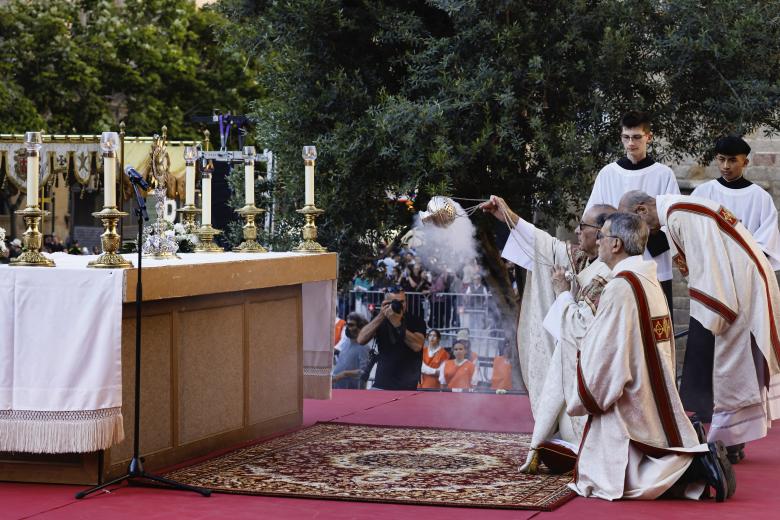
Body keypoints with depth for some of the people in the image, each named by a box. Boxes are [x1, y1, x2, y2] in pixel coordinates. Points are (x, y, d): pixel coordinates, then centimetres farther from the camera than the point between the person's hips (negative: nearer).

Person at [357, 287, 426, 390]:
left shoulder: (416, 321, 1)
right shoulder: (380, 321, 9)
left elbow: (417, 346, -16)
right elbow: (361, 339, -6)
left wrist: (398, 324, -19)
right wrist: (381, 316, -12)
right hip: (381, 385, 3)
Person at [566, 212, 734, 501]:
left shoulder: (620, 288, -18)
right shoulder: (650, 282, 10)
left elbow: (601, 356, -18)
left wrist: (578, 399, -5)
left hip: (627, 410, -9)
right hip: (657, 399, 9)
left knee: (608, 480, -7)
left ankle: (696, 464, -15)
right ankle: (697, 459, 1)